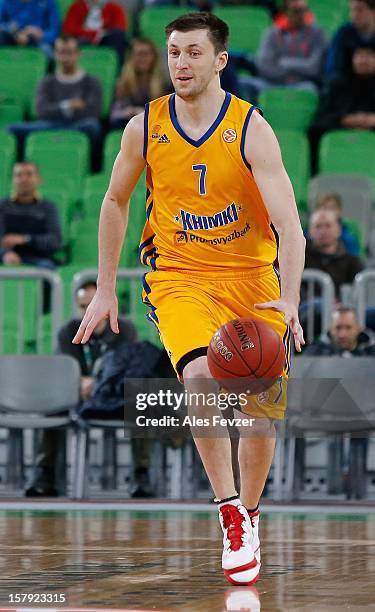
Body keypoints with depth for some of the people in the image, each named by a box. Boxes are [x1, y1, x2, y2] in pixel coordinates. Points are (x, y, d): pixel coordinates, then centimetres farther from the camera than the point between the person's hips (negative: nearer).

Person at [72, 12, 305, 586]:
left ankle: (250, 513, 28)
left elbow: (289, 224, -19)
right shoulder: (145, 127, -5)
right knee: (200, 377, -28)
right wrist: (105, 289, 9)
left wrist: (289, 301, -33)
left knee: (263, 408, 1)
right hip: (179, 275, 0)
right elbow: (115, 203, 12)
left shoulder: (251, 129, -13)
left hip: (251, 276, 0)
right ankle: (230, 515, -20)